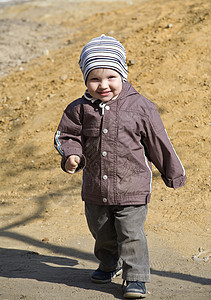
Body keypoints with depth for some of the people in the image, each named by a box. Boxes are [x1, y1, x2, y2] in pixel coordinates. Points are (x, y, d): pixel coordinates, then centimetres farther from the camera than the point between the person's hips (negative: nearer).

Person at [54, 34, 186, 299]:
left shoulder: (140, 107, -9)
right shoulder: (80, 109, -4)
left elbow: (158, 143, -1)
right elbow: (66, 135, 4)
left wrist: (173, 174, 7)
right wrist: (71, 155, -18)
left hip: (131, 188, -4)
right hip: (95, 189, 4)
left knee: (131, 234, -4)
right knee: (102, 233, 20)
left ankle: (136, 278, 10)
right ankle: (110, 265, 45)